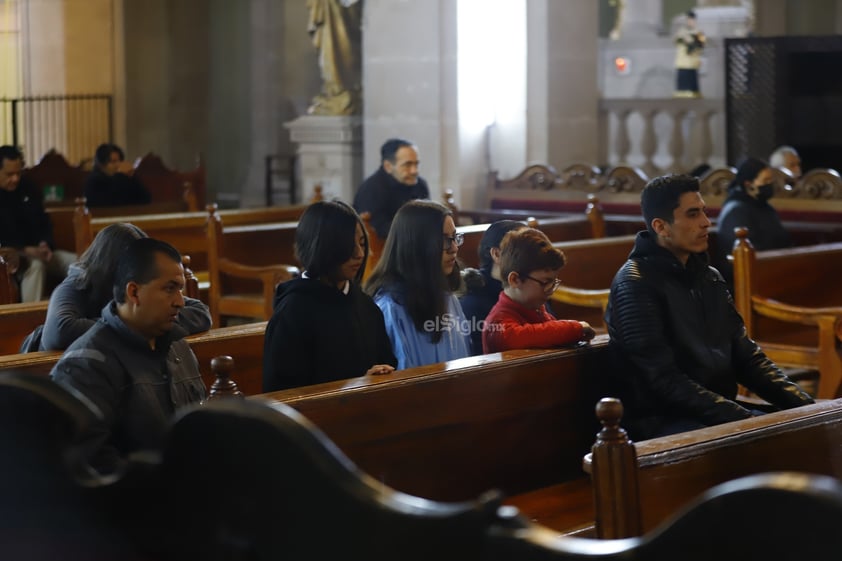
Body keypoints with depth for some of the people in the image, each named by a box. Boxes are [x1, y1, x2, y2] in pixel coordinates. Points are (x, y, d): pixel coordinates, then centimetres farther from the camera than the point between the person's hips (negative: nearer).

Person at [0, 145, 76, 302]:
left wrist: (45, 245, -9)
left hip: (35, 252, 6)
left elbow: (43, 223, 13)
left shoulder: (29, 190, 7)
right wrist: (26, 251, -27)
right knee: (35, 265, -38)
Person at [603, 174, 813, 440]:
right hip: (660, 422, -8)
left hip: (718, 413, 8)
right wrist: (746, 421, -23)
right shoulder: (636, 284, -13)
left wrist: (806, 407, -1)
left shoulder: (709, 277, 12)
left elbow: (747, 357, 13)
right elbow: (665, 381, -20)